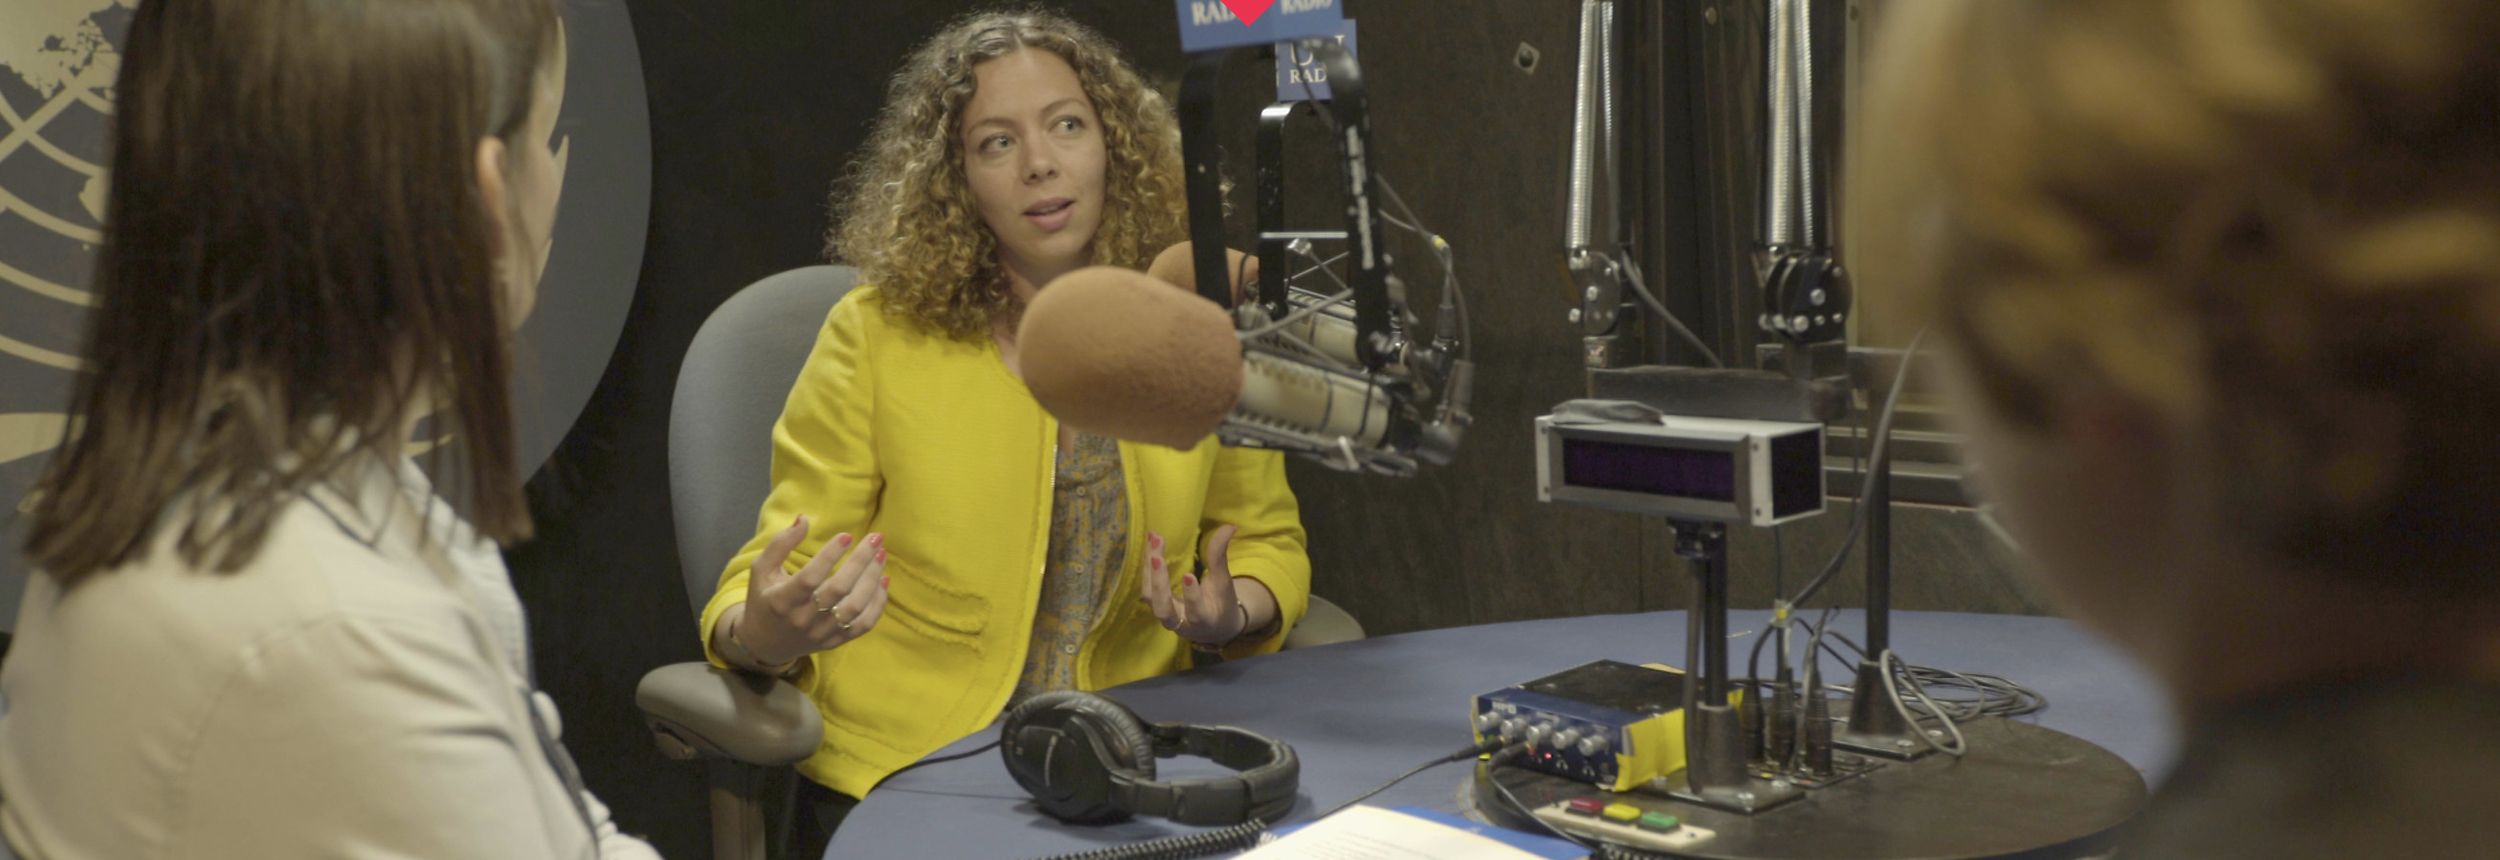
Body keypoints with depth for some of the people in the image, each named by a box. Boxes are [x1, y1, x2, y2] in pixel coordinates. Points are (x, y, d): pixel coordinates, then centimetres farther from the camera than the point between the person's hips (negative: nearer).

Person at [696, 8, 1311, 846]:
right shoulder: (878, 332, -5)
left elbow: (1266, 538, 14)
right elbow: (781, 568, -2)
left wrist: (1232, 617, -8)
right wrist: (763, 634, -26)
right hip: (900, 773, -2)